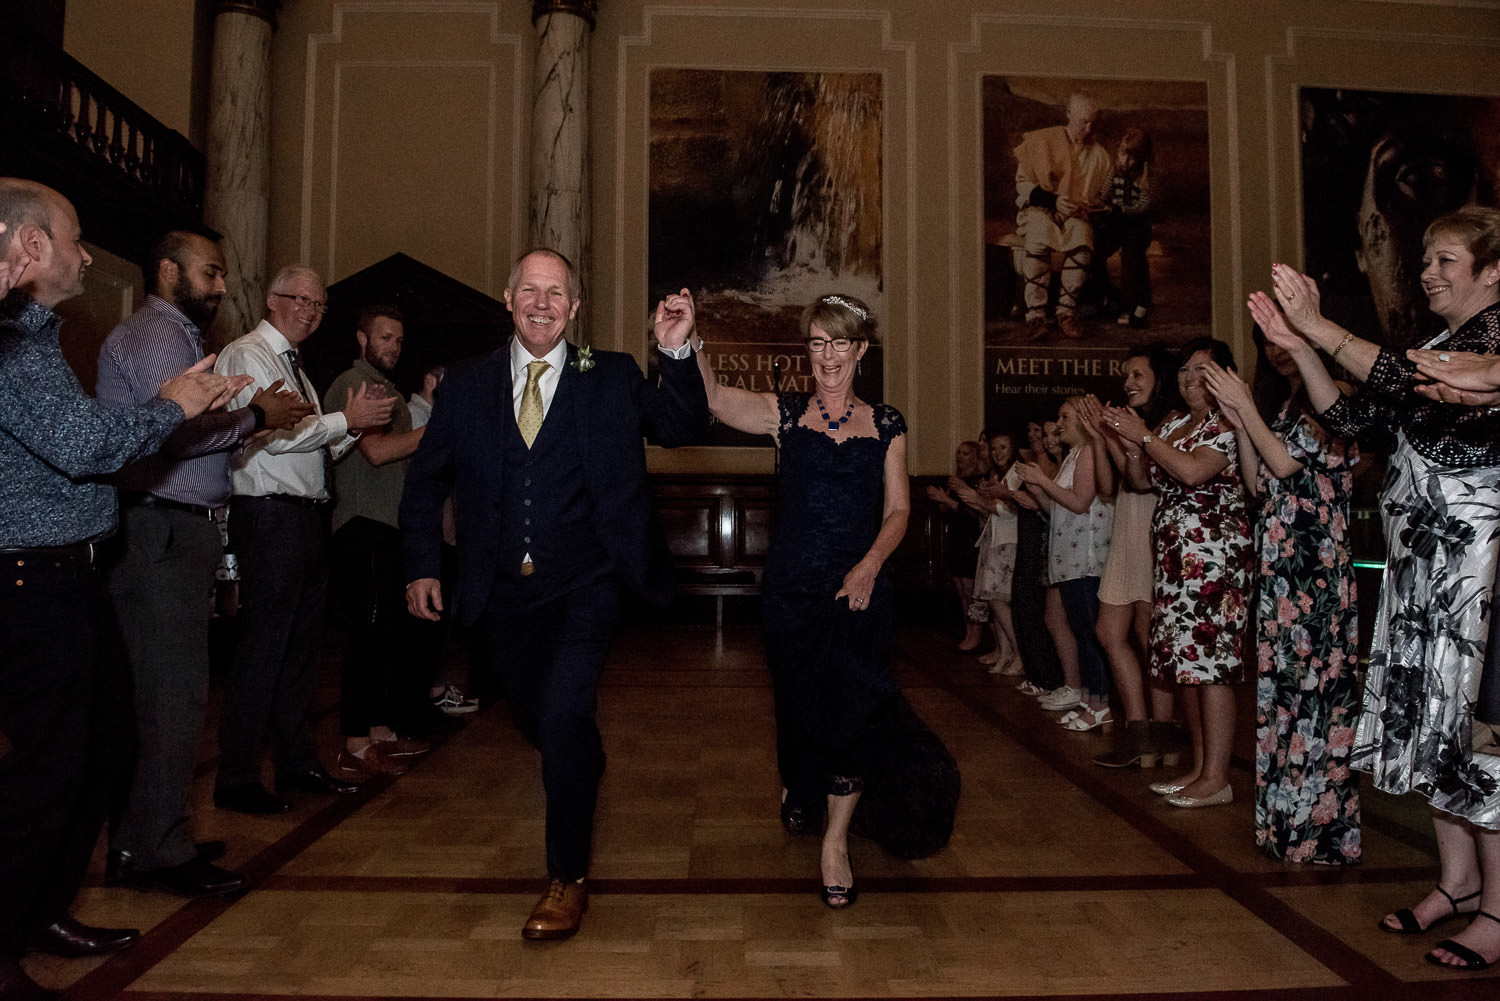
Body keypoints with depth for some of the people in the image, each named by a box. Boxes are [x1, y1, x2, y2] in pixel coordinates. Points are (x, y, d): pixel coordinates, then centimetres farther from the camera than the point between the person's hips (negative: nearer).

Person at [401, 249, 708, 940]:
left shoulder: (611, 378, -1)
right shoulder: (467, 384, 4)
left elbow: (683, 429, -11)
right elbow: (426, 479, 10)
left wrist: (676, 353, -25)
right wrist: (421, 565, 3)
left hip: (583, 589, -3)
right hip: (502, 591, 4)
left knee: (564, 713, -17)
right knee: (534, 719, 19)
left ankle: (568, 877, 2)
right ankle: (583, 773, 55)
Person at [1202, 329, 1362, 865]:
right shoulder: (1277, 404, 20)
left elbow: (1286, 463, -12)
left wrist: (1245, 408, -4)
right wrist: (1238, 422, 7)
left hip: (1320, 562, -8)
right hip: (1278, 562, 8)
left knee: (1315, 679, -6)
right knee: (1278, 679, 7)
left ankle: (1320, 821, 2)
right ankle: (1286, 814, 15)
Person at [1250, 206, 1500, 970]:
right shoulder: (1431, 346, 18)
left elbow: (1421, 383, -26)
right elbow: (1348, 418, 10)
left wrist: (1319, 326, -26)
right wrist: (1297, 349, -1)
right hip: (1418, 556, 8)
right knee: (1426, 714, 11)